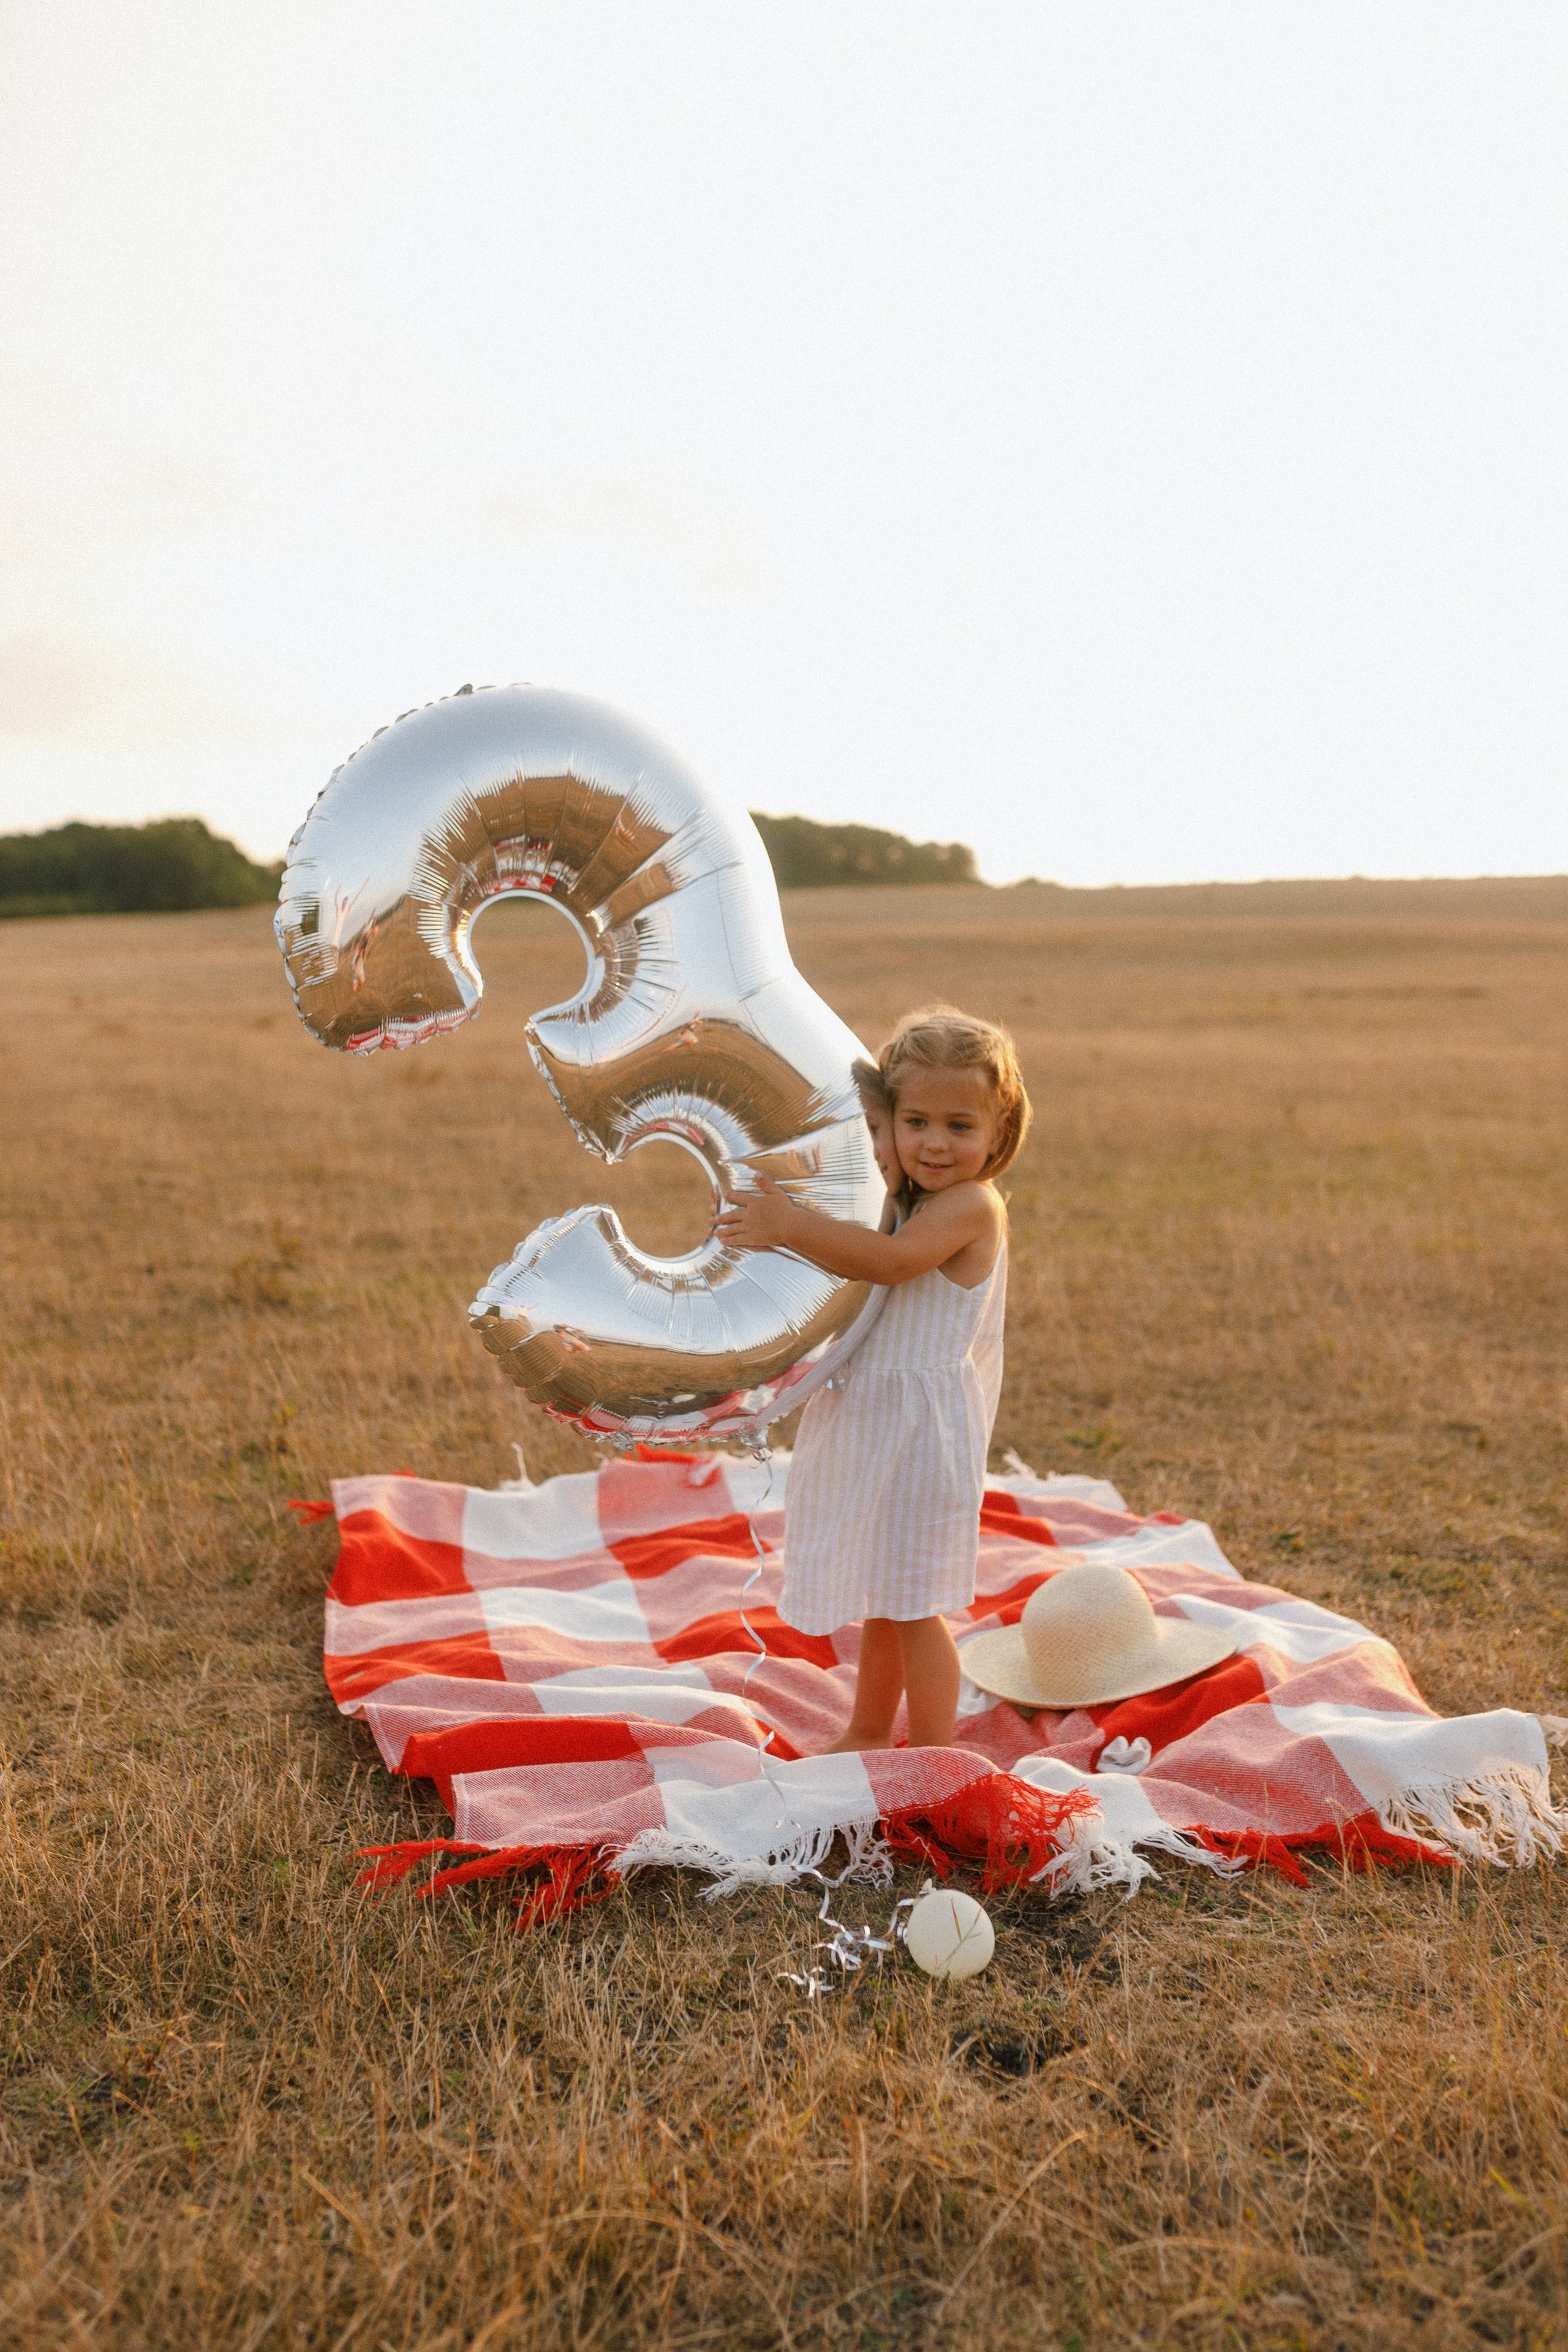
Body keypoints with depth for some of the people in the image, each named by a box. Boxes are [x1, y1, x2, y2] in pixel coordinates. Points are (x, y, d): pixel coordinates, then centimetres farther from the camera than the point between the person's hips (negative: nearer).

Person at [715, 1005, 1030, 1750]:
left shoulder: (973, 1205, -16)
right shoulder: (903, 1203, 12)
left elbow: (890, 1260, -31)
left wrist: (790, 1225, -30)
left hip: (923, 1428, -9)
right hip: (870, 1418, 9)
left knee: (913, 1604, 0)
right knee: (878, 1599, 21)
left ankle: (934, 1760, 14)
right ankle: (867, 1735, 37)